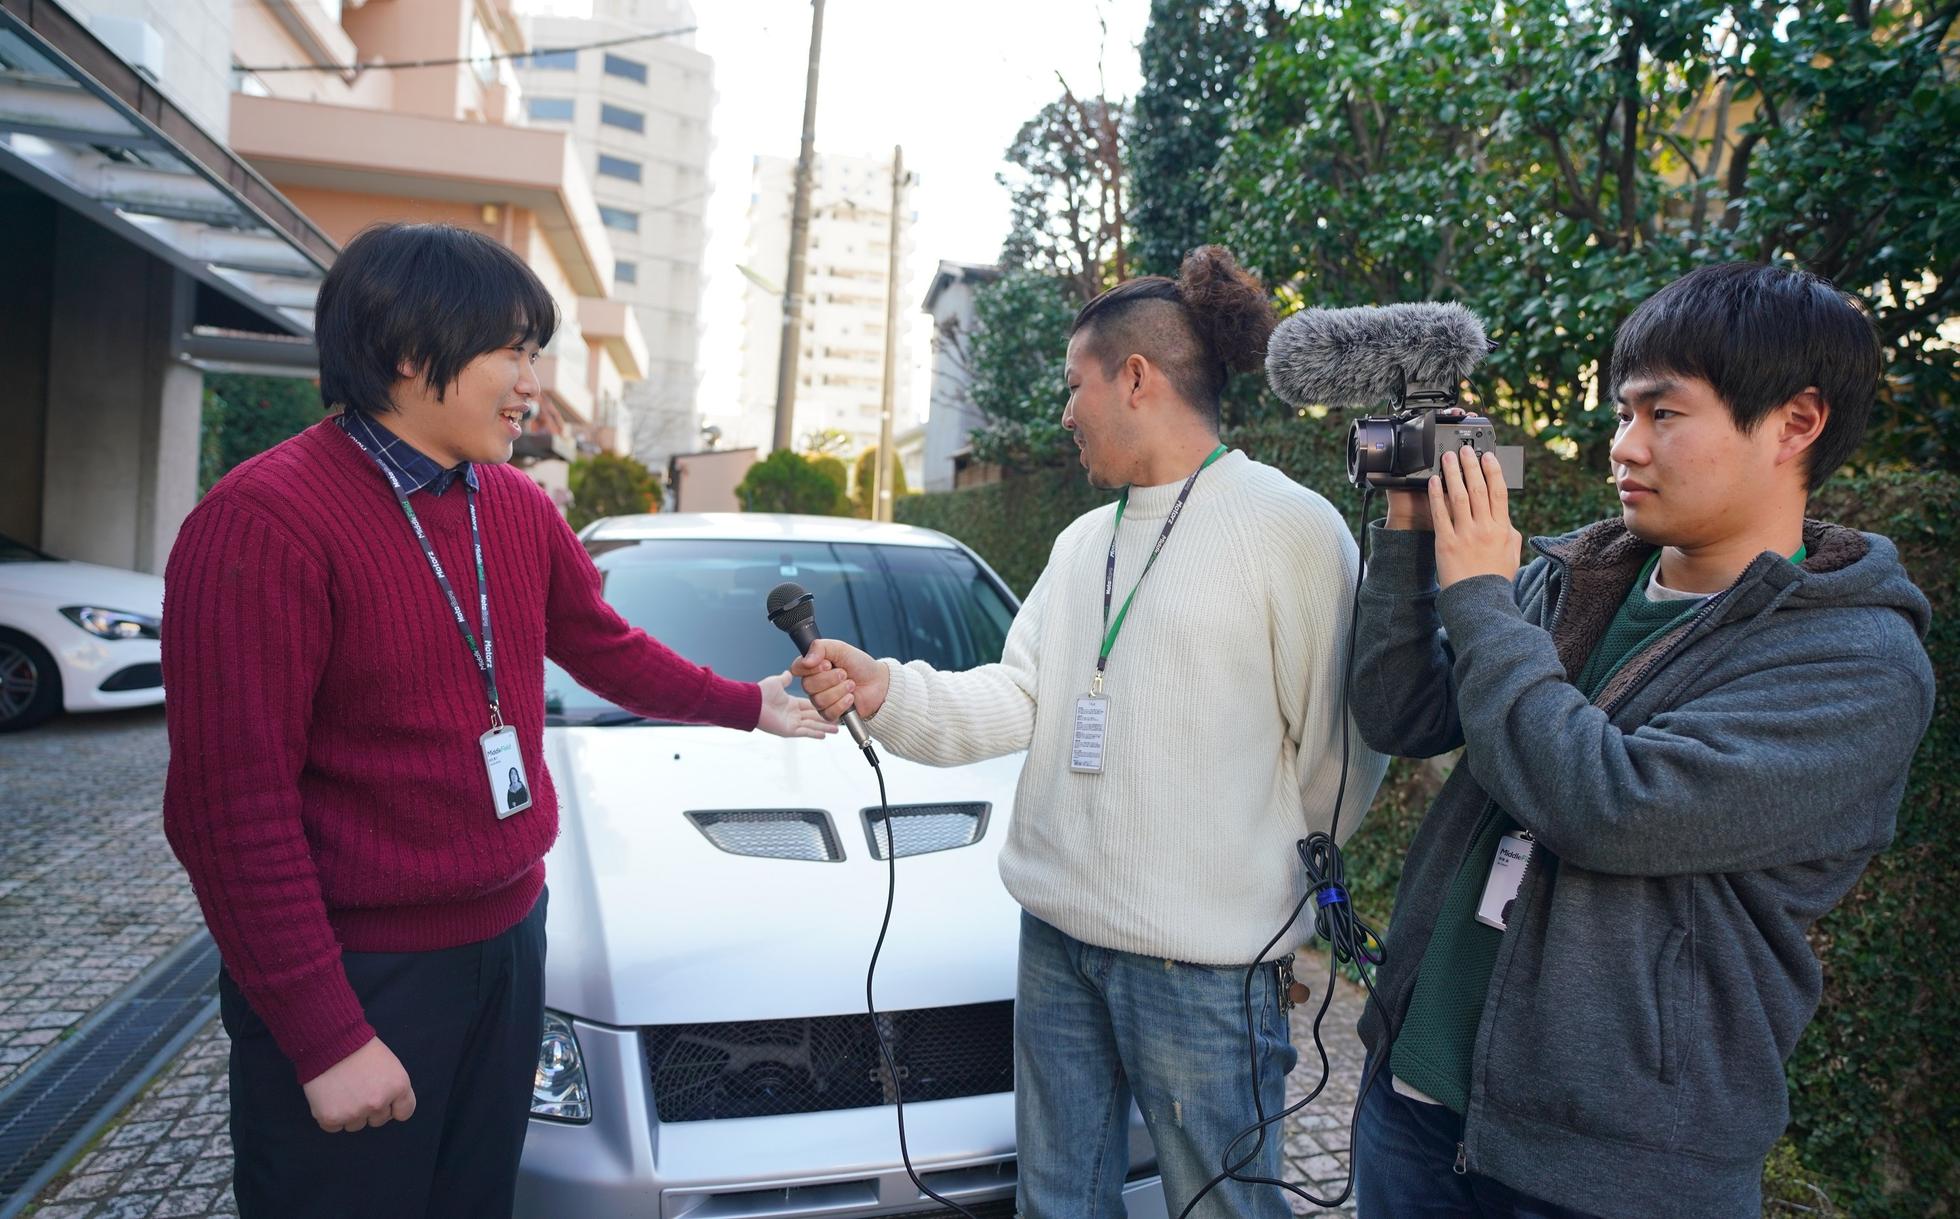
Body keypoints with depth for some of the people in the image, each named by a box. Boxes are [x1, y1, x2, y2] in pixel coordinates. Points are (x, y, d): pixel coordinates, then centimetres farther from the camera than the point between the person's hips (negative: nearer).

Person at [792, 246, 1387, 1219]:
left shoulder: (1290, 526, -12)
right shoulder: (1083, 542, 11)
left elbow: (1339, 749, -9)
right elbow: (1018, 699, 5)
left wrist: (1269, 868, 2)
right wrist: (886, 691, -9)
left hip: (1204, 958, -7)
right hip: (1055, 936, 7)